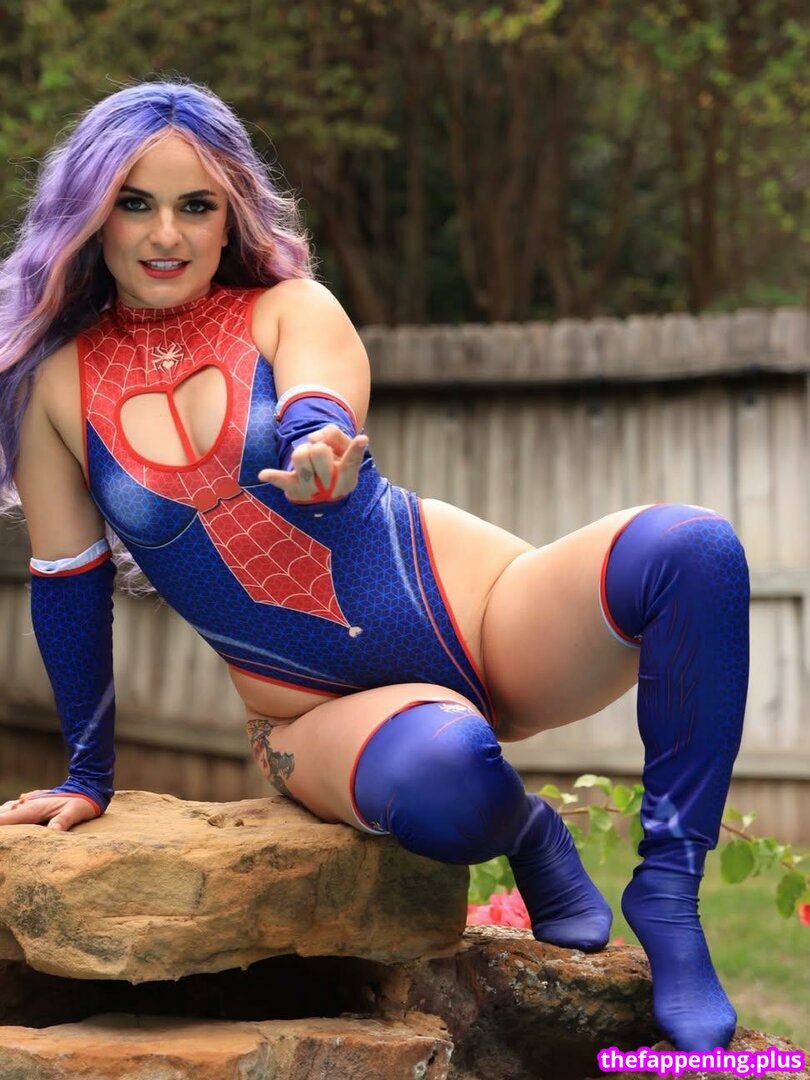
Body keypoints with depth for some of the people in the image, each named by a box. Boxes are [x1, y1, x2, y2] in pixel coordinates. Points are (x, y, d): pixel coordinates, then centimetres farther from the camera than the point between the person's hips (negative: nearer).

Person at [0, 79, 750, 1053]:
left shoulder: (290, 310, 0)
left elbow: (320, 417, -22)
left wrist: (321, 460, -47)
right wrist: (87, 775, 12)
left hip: (481, 613, 1)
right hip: (323, 718, 0)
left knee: (692, 550, -28)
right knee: (439, 769, -40)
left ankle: (667, 895, -17)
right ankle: (527, 836, -1)